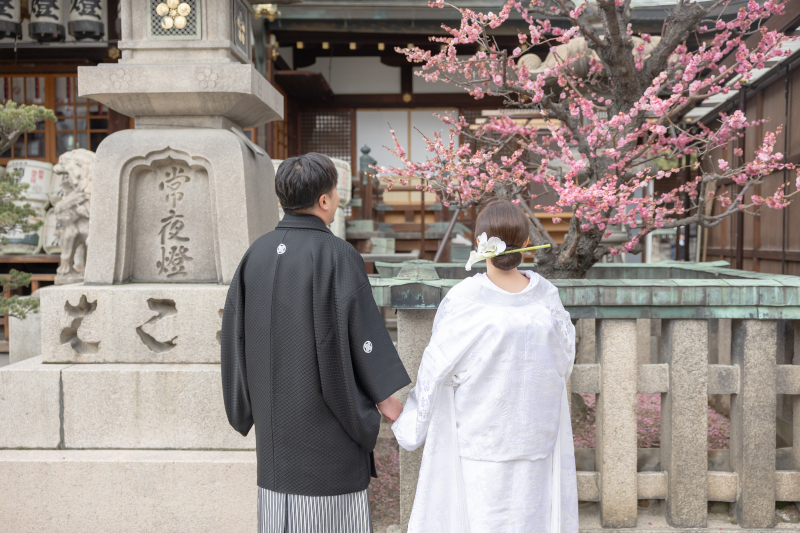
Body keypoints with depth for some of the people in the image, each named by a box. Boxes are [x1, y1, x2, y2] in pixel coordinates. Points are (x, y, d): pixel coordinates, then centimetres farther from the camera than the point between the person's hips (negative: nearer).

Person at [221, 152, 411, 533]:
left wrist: (253, 413, 15)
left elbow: (237, 337, 4)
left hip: (275, 414, 6)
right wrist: (389, 404, -8)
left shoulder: (256, 254, 0)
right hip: (326, 417, -5)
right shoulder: (337, 256, -16)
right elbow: (363, 336, -17)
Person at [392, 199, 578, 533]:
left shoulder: (464, 301, -19)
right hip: (535, 437, 3)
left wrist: (409, 425, 3)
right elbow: (564, 358, 4)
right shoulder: (546, 295, -9)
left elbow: (437, 369, -11)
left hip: (477, 434, -3)